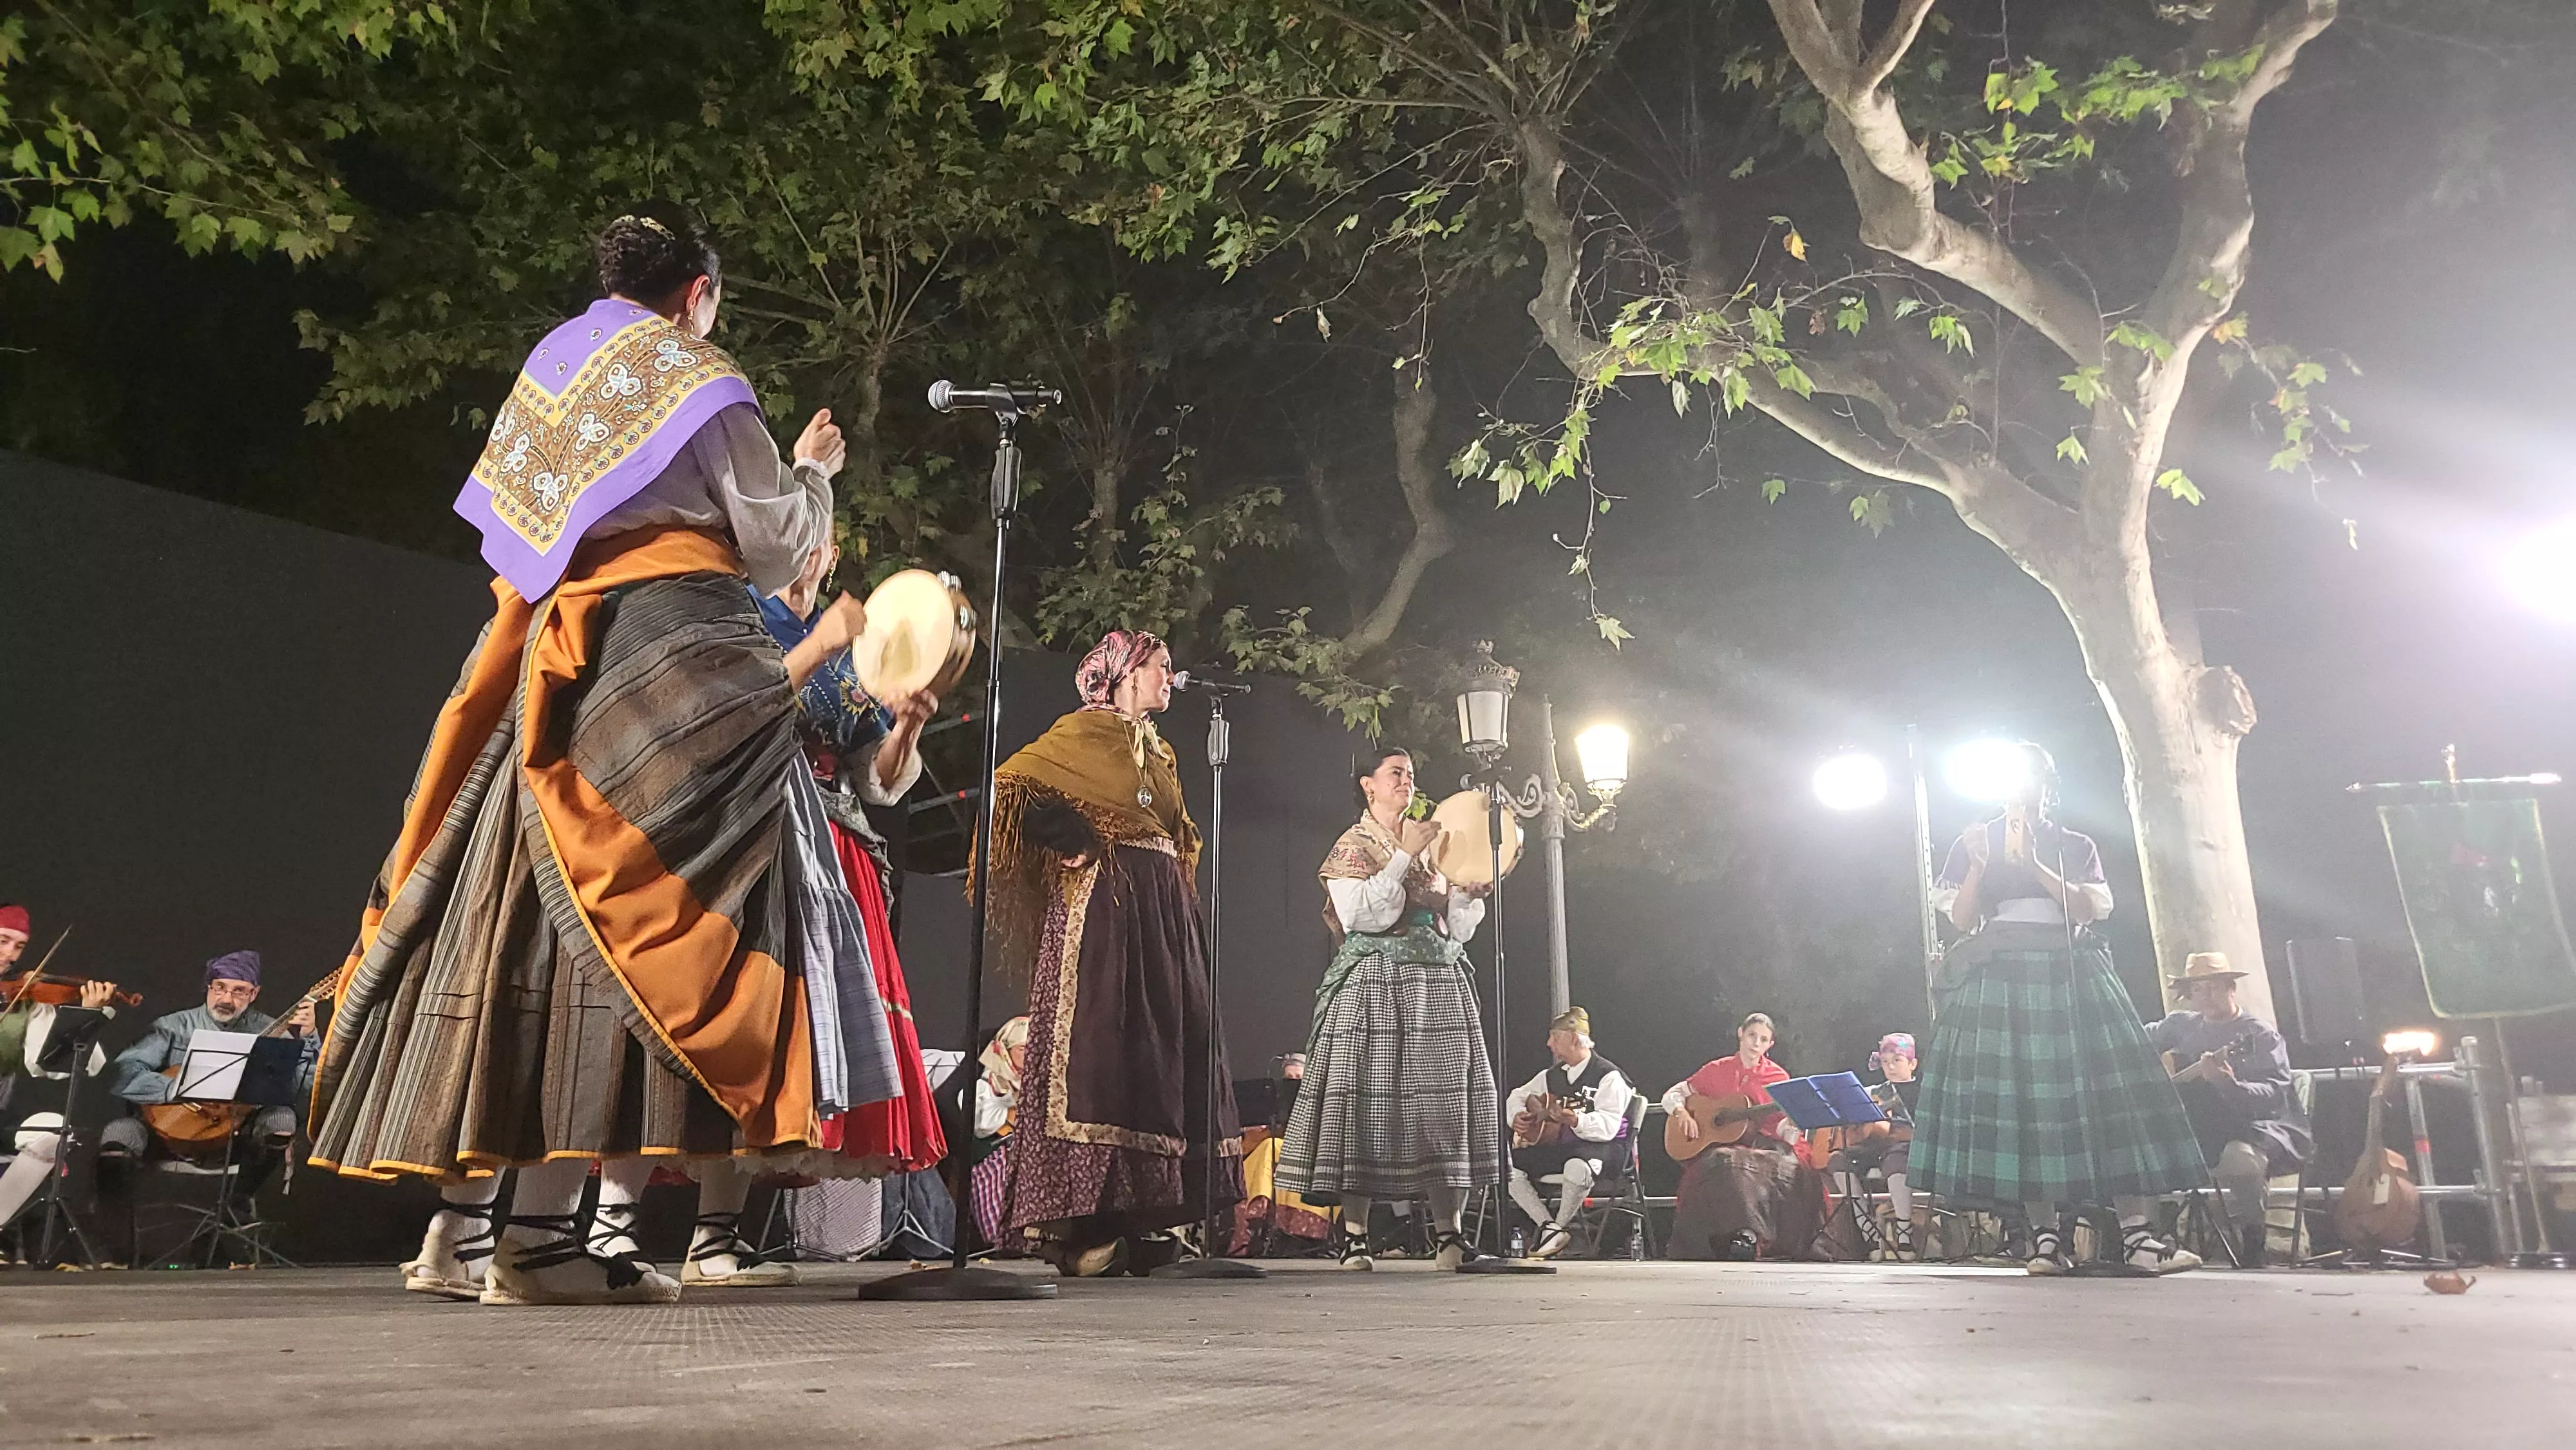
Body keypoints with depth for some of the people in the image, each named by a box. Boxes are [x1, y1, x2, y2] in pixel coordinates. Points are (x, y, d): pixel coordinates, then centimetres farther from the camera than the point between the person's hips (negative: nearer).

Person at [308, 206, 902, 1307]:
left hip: (548, 668, 8)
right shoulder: (693, 378, 2)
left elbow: (519, 547, 23)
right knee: (619, 922, -11)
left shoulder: (546, 375, 23)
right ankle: (539, 1233, -15)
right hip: (671, 664, -7)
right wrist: (813, 468, 19)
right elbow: (775, 546, 3)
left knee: (518, 923, 6)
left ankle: (460, 1223, 8)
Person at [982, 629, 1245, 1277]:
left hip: (1160, 911, 8)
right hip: (1102, 906, -8)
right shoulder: (1086, 732, 1)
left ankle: (1142, 1221, 9)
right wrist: (1075, 841, -12)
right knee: (1098, 1049, -13)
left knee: (1165, 1052, 4)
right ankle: (1082, 1228, -11)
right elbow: (1009, 786, -8)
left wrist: (1180, 901, 16)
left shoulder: (1159, 752, 24)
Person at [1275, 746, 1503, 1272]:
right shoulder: (1352, 846, 4)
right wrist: (1405, 857, -11)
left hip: (1437, 989, 5)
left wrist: (1471, 890, 0)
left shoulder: (1432, 844, 19)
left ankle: (1448, 1233, -1)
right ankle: (1354, 1234, -4)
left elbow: (1458, 928, 17)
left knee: (1443, 1098, -3)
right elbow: (1367, 916, -13)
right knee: (1367, 1098, -9)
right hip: (1374, 986, -5)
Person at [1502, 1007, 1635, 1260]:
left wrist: (1573, 1119, -38)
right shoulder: (1552, 1075, 12)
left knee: (1577, 1166, -42)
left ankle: (1561, 1226, -16)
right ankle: (1549, 1227, -10)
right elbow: (1517, 1096, 23)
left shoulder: (1609, 1076, -11)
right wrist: (1517, 1117, 1)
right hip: (1559, 1146, 7)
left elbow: (1608, 1127, -23)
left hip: (1604, 1147, -7)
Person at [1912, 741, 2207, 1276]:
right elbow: (1961, 921, 5)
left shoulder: (2075, 846, 16)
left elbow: (2092, 907, 0)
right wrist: (1979, 865, -8)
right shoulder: (1975, 843, 14)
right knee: (2018, 1097, -8)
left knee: (2102, 1092, -11)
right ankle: (2047, 1235, -7)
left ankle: (2134, 1233, -15)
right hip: (1998, 976, -1)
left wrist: (2036, 867, -10)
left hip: (2068, 975, 1)